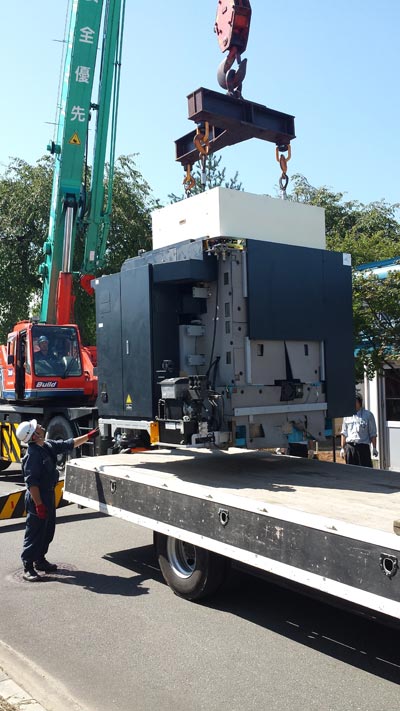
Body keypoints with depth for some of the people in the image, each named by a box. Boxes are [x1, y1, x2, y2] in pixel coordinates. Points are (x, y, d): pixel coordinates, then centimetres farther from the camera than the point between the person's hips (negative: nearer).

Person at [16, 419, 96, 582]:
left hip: (49, 495, 9)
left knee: (48, 531, 19)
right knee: (34, 533, -1)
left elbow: (69, 445, 15)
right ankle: (28, 568, 9)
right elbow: (31, 483, -25)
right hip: (37, 498, -9)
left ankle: (40, 560, 33)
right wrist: (38, 504, -24)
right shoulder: (32, 455, -24)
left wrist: (89, 436, 14)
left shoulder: (48, 445, 4)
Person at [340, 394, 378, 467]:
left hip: (363, 447, -3)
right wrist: (342, 448, 9)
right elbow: (344, 433, 13)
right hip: (349, 447, 3)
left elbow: (373, 434, 2)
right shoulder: (347, 416, 10)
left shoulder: (368, 415, 1)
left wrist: (374, 448, -2)